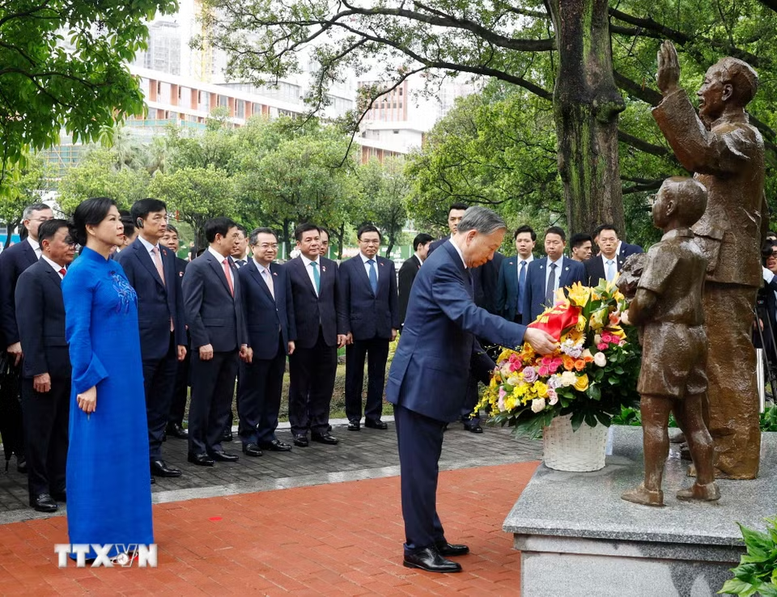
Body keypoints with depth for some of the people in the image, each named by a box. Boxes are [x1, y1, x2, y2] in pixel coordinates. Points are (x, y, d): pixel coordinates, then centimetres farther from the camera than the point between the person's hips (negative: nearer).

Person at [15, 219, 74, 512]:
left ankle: (59, 484, 25)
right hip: (46, 369, -6)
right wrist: (38, 370, -18)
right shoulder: (32, 277, -10)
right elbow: (29, 328, -15)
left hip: (71, 368, 6)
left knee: (63, 431, 14)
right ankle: (39, 489, 16)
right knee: (39, 433, 6)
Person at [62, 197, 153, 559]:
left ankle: (123, 531, 24)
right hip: (99, 378, -8)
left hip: (127, 376, 8)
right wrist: (88, 382, -18)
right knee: (97, 454, 1)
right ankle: (95, 540, 12)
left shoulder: (116, 268, 10)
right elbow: (77, 332, -15)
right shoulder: (80, 272, -13)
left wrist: (132, 375, 15)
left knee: (125, 450, 13)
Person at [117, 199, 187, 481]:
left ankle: (153, 456, 22)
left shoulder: (168, 255, 12)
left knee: (161, 405, 12)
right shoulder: (127, 257, -9)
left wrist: (180, 340, 10)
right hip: (143, 345, -7)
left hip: (169, 344, 7)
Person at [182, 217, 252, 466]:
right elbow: (191, 309, -13)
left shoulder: (232, 267, 15)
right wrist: (202, 342, -17)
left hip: (231, 345, 7)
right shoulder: (198, 266, -9)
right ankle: (196, 448, 11)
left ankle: (214, 445, 19)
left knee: (223, 399, 11)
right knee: (202, 398, 2)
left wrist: (243, 342, 13)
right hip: (209, 345, -7)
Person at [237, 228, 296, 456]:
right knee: (251, 394, 5)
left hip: (279, 343, 6)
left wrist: (291, 336, 9)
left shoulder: (281, 272, 9)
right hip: (257, 344, -6)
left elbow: (288, 306, 13)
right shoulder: (243, 274, -10)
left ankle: (267, 435, 24)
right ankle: (249, 438, 14)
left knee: (273, 393, 14)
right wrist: (244, 344, -15)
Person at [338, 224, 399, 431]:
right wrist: (345, 329, -8)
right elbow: (342, 302, -3)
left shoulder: (388, 265, 8)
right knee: (354, 375, 6)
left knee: (378, 374, 7)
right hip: (357, 328, -3)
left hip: (382, 328, 3)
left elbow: (393, 298, 9)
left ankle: (373, 416, 15)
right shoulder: (347, 266, -1)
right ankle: (353, 416, 16)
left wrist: (394, 325, 4)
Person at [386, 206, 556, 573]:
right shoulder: (442, 266, -19)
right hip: (420, 383, -10)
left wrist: (489, 369, 10)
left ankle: (431, 538, 26)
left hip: (432, 383, 10)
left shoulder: (456, 266, 13)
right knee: (420, 467, -1)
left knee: (426, 465, 17)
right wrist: (526, 335, -36)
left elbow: (462, 329, 17)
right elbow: (471, 317, -32)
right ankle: (418, 548, 8)